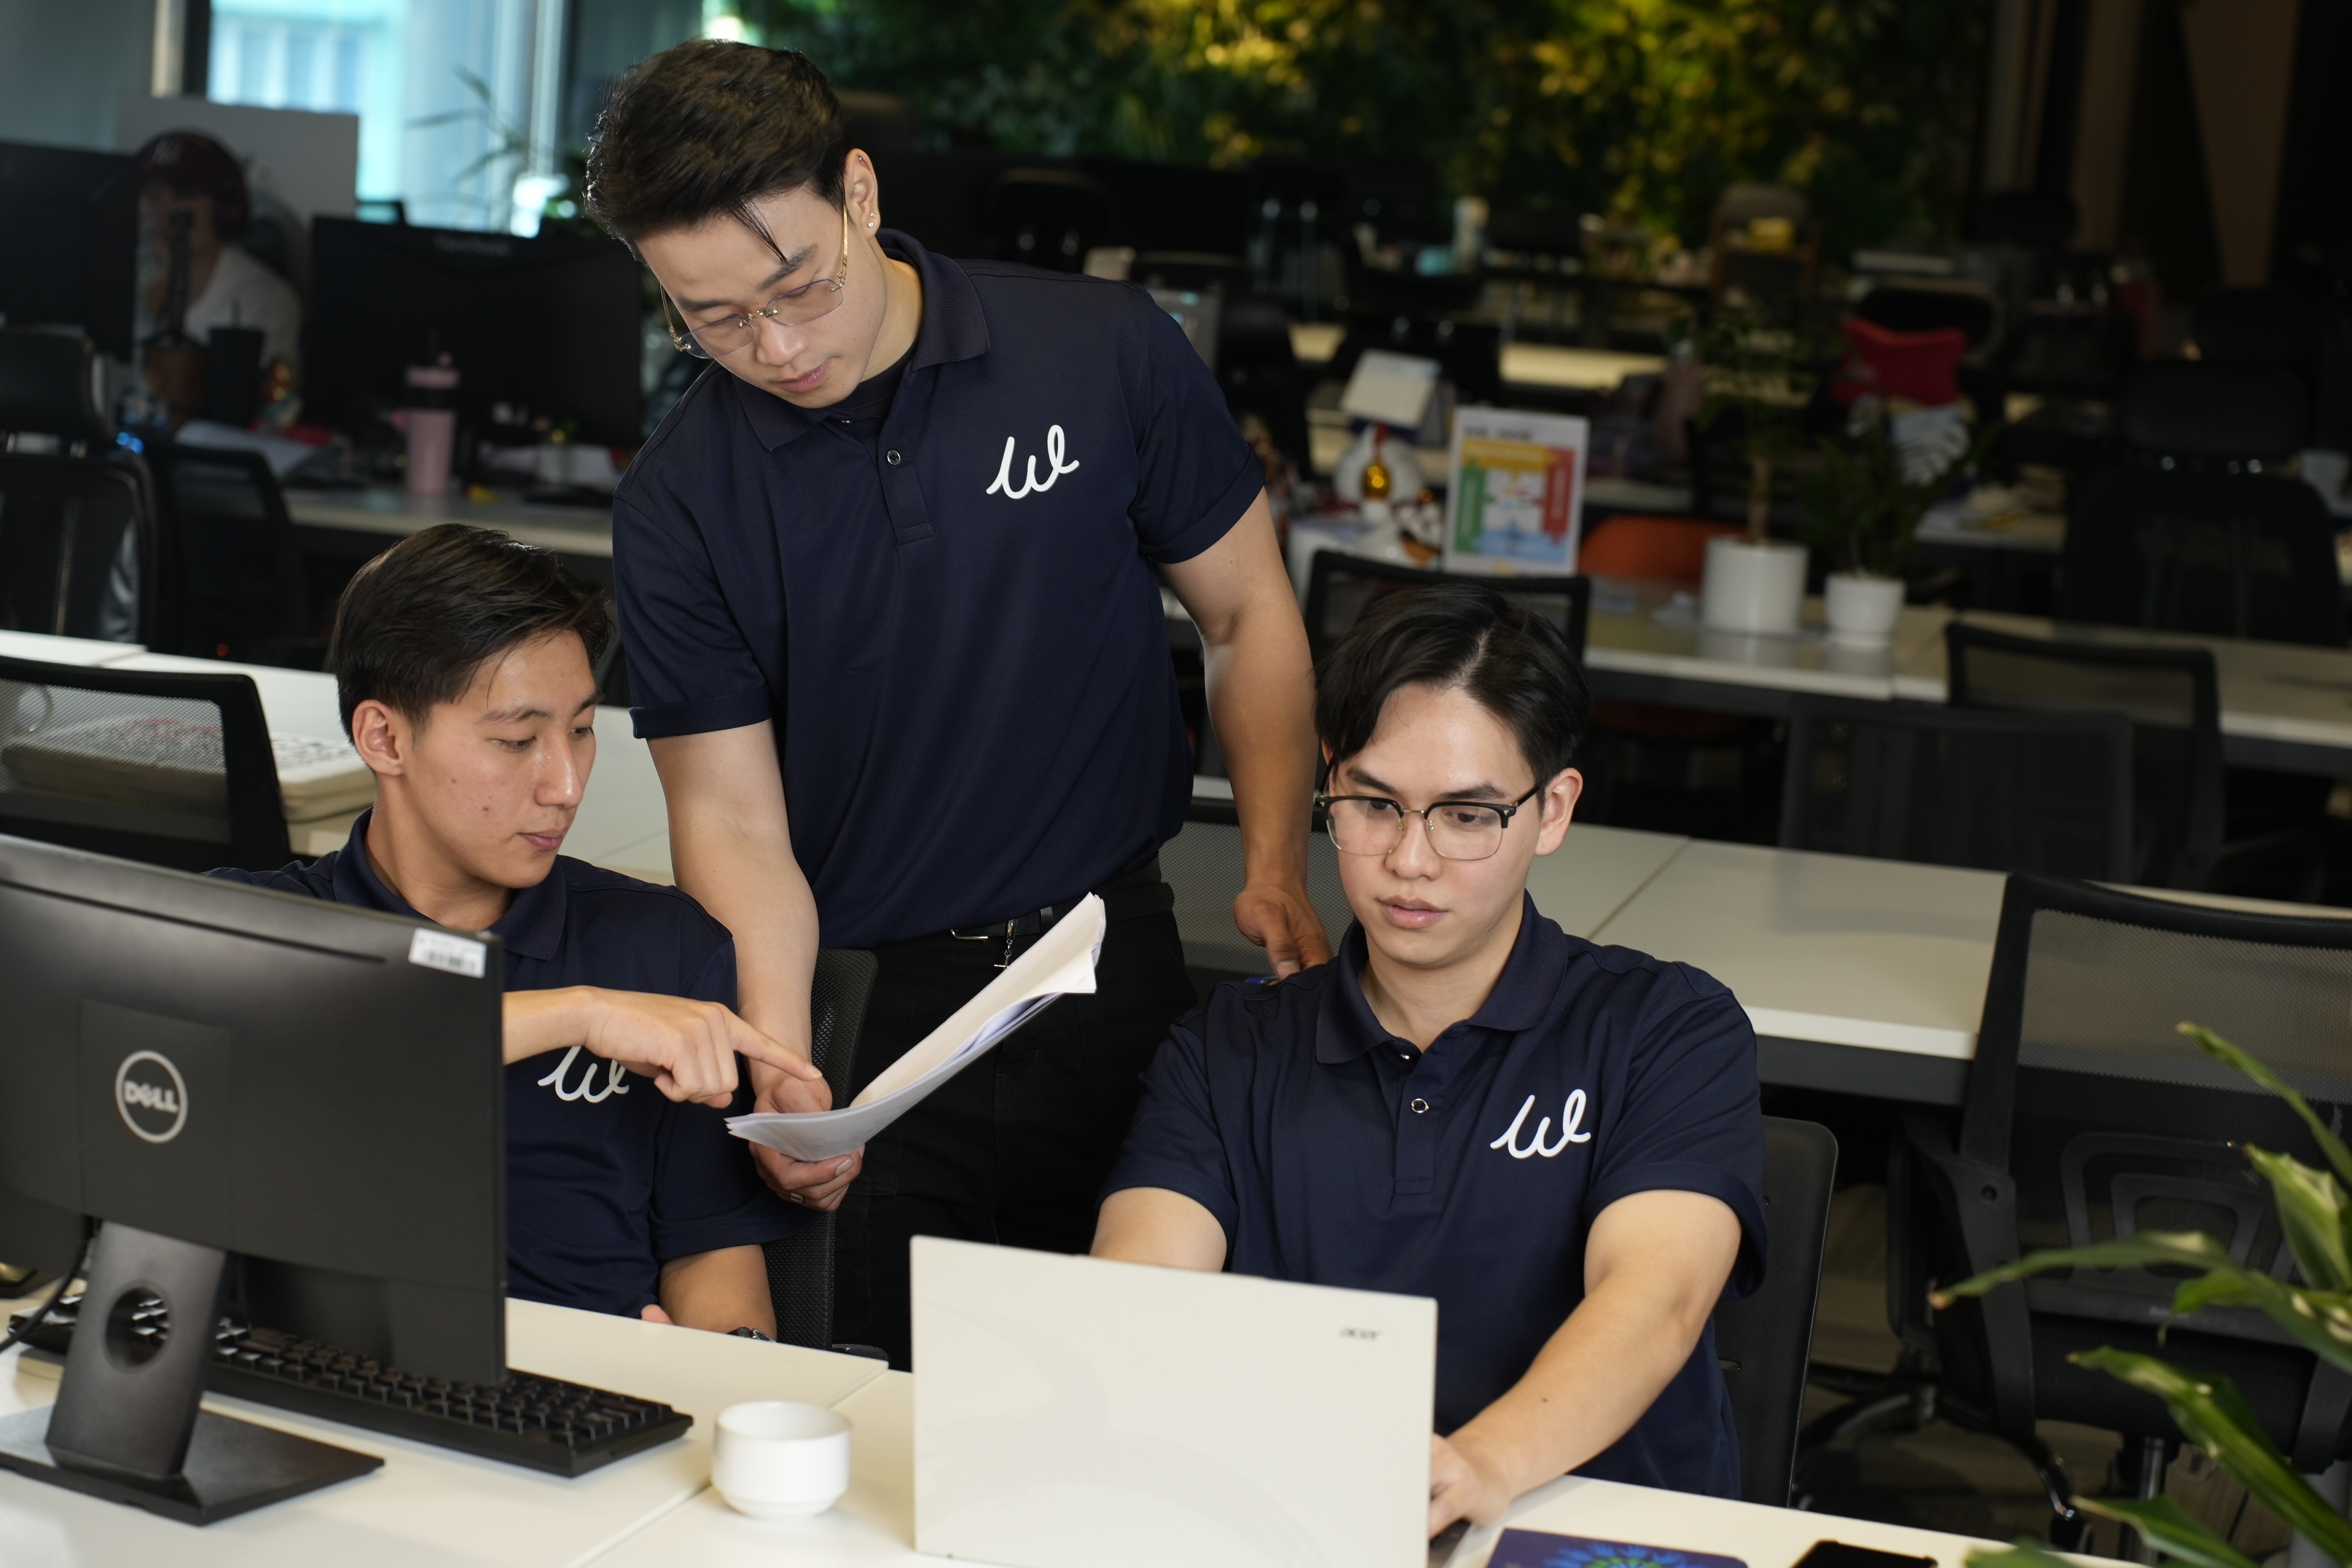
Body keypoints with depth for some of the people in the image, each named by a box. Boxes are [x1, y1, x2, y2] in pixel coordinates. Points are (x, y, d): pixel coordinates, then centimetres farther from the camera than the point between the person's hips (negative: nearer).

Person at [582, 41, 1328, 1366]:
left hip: (1121, 968, 0)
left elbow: (1248, 613, 6)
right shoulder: (677, 508, -4)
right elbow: (735, 825, -4)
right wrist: (781, 1067, -21)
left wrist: (1278, 870, -6)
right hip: (868, 1020, 0)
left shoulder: (1108, 353, -5)